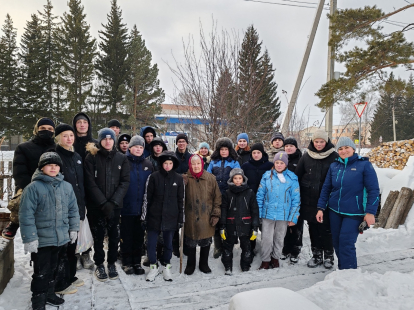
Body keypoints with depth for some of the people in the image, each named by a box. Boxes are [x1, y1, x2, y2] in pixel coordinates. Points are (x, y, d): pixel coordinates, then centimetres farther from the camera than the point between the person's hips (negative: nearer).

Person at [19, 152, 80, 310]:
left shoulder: (66, 186, 2)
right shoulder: (33, 188, -14)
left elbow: (73, 210, 10)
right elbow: (26, 215, -15)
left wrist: (73, 229, 9)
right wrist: (29, 238, -17)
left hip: (61, 238, 5)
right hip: (41, 240, -5)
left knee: (52, 268, 21)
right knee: (41, 272, 6)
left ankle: (49, 294, 39)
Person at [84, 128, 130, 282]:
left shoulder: (122, 158, 4)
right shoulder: (92, 157, -1)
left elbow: (125, 182, -2)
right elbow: (90, 183, -8)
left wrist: (113, 202, -13)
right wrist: (103, 202, -15)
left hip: (115, 205, 1)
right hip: (95, 205, -1)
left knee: (114, 235, 7)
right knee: (98, 236, 7)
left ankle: (112, 263, 25)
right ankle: (99, 265, 24)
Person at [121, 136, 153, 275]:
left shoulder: (147, 164, 8)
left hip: (142, 207, 3)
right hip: (127, 207, -3)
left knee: (139, 236, 11)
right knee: (126, 236, 7)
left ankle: (137, 262, 23)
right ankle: (127, 262, 21)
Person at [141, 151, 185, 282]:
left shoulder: (179, 179, 1)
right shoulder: (154, 177, -3)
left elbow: (181, 200, 5)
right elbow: (147, 197, 0)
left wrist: (181, 218, 4)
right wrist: (144, 216, -1)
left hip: (171, 217, 1)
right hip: (154, 216, -1)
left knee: (168, 243, 12)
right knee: (151, 243, 5)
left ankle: (167, 267, 29)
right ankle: (153, 267, 24)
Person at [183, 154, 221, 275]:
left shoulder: (210, 178, -3)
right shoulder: (186, 178, -5)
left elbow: (217, 197, 1)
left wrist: (215, 214, -2)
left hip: (206, 218, 1)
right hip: (190, 218, -1)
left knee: (206, 242, 14)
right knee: (190, 242, 12)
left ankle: (204, 264, 35)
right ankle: (190, 265, 33)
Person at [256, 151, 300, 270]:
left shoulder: (292, 178, -2)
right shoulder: (267, 176, 1)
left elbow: (296, 199, 0)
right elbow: (260, 196, 4)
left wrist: (293, 217, -4)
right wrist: (258, 214, -1)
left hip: (283, 215, 0)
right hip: (267, 214, 0)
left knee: (279, 239, 15)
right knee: (266, 239, 0)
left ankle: (275, 258, 33)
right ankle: (265, 260, 17)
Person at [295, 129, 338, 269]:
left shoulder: (334, 156, -3)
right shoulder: (306, 156, 5)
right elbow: (297, 176, 8)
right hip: (309, 200, 3)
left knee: (326, 228, 4)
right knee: (313, 228, 11)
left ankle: (328, 256, 22)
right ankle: (316, 255, 25)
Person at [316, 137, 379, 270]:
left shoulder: (364, 164, -6)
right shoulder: (334, 166, 6)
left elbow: (373, 190, -8)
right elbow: (326, 188, 9)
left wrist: (370, 212, -12)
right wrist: (321, 208, 5)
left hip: (354, 213, -4)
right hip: (334, 211, 5)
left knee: (346, 242, -10)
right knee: (337, 242, 11)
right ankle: (342, 269, 28)